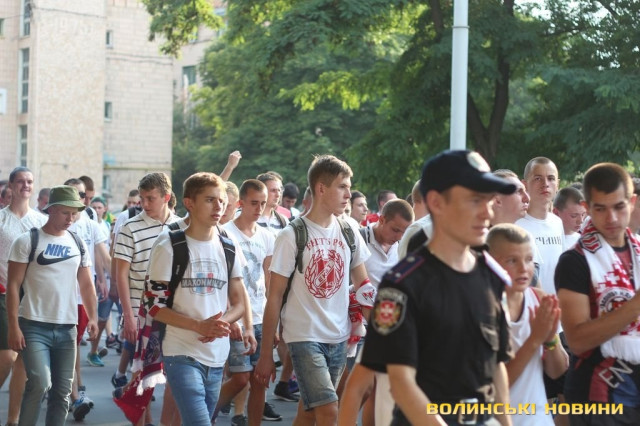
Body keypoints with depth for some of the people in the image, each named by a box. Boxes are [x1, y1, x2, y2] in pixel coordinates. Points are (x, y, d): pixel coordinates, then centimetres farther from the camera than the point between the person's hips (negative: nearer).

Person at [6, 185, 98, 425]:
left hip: (67, 329, 5)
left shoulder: (78, 244, 11)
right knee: (40, 384, -18)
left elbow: (86, 284, 16)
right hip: (34, 327, -5)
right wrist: (13, 326, -12)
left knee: (62, 391, 6)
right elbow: (13, 285, -5)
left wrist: (92, 317, 2)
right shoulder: (28, 241, -3)